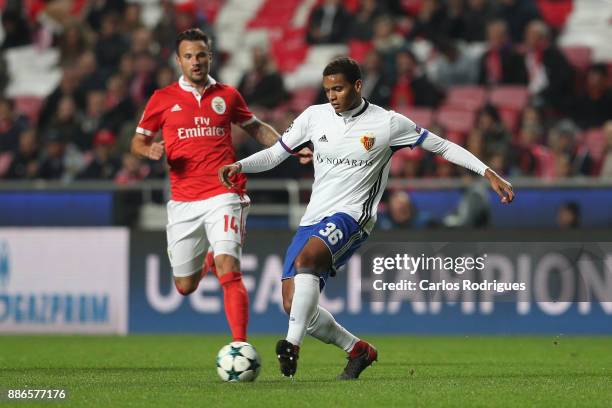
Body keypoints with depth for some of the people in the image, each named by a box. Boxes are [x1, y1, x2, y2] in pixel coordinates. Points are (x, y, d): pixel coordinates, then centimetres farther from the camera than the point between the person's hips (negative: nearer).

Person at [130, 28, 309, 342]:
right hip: (183, 202, 2)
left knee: (228, 270, -22)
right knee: (185, 287, 9)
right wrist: (150, 151, -11)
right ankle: (207, 261, 45)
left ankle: (241, 345, -23)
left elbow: (256, 128, 23)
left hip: (223, 195, -2)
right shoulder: (162, 99, 6)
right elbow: (138, 142, 13)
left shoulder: (227, 95, 9)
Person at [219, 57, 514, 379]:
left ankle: (292, 346, -37)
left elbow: (443, 146, 4)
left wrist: (489, 174, 0)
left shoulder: (388, 124, -3)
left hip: (351, 216, -5)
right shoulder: (314, 116, 6)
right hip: (313, 219, 6)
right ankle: (359, 351, 17)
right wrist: (239, 166, -4)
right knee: (294, 305, -4)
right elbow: (275, 154, 14)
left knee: (305, 259, -36)